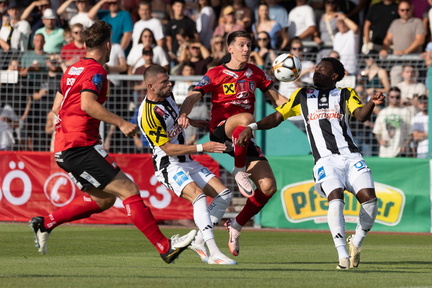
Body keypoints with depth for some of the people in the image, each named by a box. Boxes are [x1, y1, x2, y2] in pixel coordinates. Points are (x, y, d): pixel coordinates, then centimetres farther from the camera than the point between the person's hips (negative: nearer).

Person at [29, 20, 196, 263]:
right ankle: (164, 246, -10)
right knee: (129, 190, -9)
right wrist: (121, 123, -22)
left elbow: (57, 107, 25)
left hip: (64, 149, 10)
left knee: (104, 199, 17)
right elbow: (87, 104, -25)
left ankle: (45, 223, 14)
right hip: (80, 146, -10)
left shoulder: (73, 69, 18)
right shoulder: (96, 70, -10)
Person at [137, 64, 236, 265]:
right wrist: (202, 148, -24)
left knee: (224, 194, 0)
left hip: (186, 162, 9)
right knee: (199, 196, -31)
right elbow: (168, 148, -22)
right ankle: (213, 253, -38)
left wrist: (193, 122, 38)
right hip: (168, 165, -9)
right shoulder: (148, 114, -23)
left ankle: (200, 241, 5)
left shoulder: (167, 96, 4)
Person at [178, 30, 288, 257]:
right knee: (246, 118, -41)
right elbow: (194, 96, -11)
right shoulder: (216, 74, 0)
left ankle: (236, 225, 10)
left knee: (268, 187, -9)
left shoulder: (255, 73, 14)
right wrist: (183, 114, -32)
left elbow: (276, 98, 21)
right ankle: (239, 171, -24)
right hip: (220, 132, -5)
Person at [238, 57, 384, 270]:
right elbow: (277, 117, 21)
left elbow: (361, 115, -1)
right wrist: (252, 126, 5)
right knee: (336, 199, -27)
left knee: (369, 199, -16)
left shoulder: (346, 94, 17)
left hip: (351, 156, 1)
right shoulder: (303, 95, 20)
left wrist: (372, 103, -23)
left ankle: (356, 243, 11)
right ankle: (343, 255, -25)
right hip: (326, 162, -1)